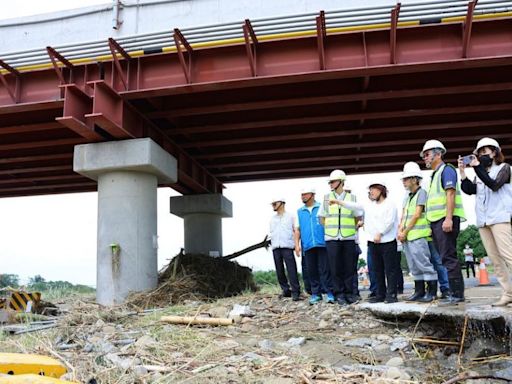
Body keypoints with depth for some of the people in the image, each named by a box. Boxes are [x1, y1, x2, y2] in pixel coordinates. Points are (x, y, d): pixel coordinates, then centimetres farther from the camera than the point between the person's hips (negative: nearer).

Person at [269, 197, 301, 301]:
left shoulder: (290, 217, 9)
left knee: (291, 269, -10)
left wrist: (296, 243, -5)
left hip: (287, 246, -4)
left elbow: (296, 231, 6)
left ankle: (295, 292, -9)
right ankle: (286, 290, 10)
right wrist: (269, 240, 5)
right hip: (275, 247, 5)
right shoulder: (272, 219, 21)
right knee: (279, 270, 2)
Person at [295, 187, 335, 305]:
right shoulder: (299, 211, 16)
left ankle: (330, 292, 1)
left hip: (322, 243, -3)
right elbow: (297, 229, 15)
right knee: (312, 271, 4)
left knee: (325, 269, -5)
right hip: (307, 245, 3)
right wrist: (297, 244, 5)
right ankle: (315, 293, 12)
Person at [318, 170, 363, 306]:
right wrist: (329, 230, 5)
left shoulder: (351, 197, 6)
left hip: (349, 238, 0)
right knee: (335, 267, -1)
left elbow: (357, 216, 12)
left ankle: (349, 293, 13)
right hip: (332, 239, 0)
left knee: (349, 267, 2)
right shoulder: (326, 198, 7)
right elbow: (321, 217, 12)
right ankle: (339, 294, 8)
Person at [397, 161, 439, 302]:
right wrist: (400, 230, -1)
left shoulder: (421, 193, -4)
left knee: (423, 263, -8)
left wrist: (405, 232, -9)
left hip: (418, 236, -8)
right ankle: (419, 291, 16)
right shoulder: (407, 197, 20)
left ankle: (432, 291, -2)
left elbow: (416, 215, -10)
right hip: (407, 237, 8)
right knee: (414, 266, 10)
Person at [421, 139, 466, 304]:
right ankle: (455, 292, 14)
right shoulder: (435, 174, 24)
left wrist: (448, 218, -23)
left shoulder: (446, 169, -3)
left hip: (446, 219, -10)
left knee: (448, 257, -11)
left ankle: (457, 293, -8)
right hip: (437, 221, 10)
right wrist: (433, 225, 18)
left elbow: (450, 193, -15)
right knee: (447, 257, 9)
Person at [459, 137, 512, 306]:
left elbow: (494, 185, -13)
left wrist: (477, 167, -16)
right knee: (495, 260, 2)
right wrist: (462, 171, -2)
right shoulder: (481, 173, 20)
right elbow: (469, 190, 7)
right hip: (482, 220, 6)